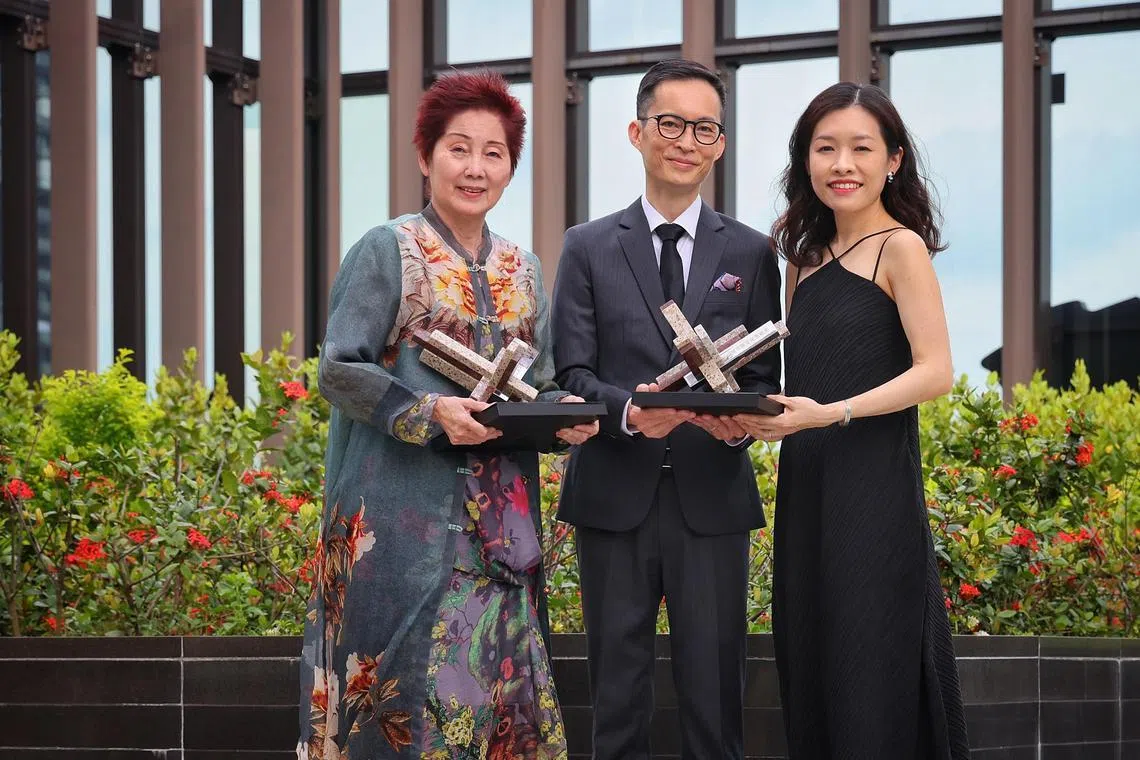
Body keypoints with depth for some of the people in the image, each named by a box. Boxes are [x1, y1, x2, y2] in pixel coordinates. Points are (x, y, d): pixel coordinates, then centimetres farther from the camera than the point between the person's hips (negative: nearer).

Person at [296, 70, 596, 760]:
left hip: (499, 522, 5)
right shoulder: (387, 251, -2)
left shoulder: (524, 271, 15)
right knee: (414, 687, -8)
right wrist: (429, 412, -21)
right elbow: (340, 370, -7)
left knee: (497, 676, 2)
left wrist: (565, 413, -6)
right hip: (405, 512, -5)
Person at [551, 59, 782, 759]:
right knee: (618, 696, 7)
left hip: (714, 500, 0)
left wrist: (741, 420, -16)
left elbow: (767, 376, 6)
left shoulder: (751, 253, 9)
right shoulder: (588, 248, 7)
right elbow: (572, 373, 1)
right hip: (615, 500, 0)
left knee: (715, 696, 3)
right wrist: (628, 411, -20)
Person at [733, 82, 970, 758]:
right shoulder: (805, 259, 14)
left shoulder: (900, 247, -6)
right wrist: (749, 416, 1)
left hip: (873, 491, -7)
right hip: (804, 487, 7)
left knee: (871, 679, -5)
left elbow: (935, 373, -14)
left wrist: (831, 413, -22)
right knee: (811, 673, 8)